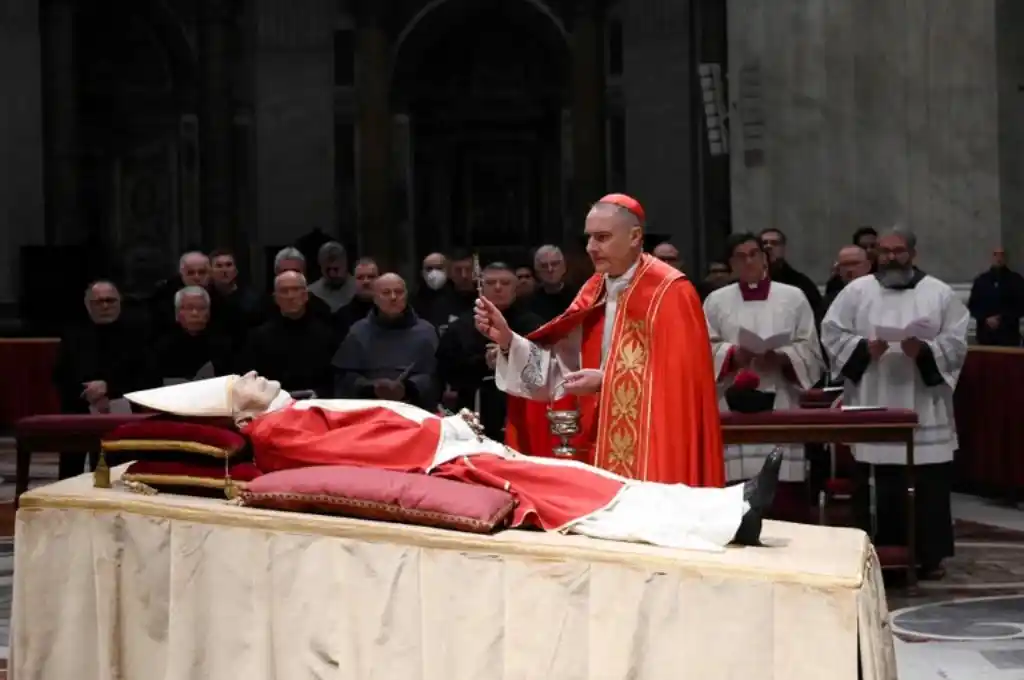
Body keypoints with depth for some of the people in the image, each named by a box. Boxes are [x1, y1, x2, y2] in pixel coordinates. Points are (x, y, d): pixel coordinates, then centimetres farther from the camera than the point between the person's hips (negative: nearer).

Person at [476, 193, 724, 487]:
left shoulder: (670, 291, -10)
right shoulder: (593, 291, 10)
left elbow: (677, 376, -15)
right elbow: (561, 362, 5)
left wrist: (606, 381, -18)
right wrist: (507, 338, -7)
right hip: (603, 444, 6)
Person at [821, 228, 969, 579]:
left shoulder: (939, 293, 6)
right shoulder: (856, 291, 6)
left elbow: (957, 341, 0)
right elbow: (832, 333, 2)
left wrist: (925, 351, -17)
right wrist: (863, 348, -14)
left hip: (924, 408, 0)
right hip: (873, 405, 0)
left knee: (929, 484, 0)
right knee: (880, 482, 0)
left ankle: (931, 554, 9)